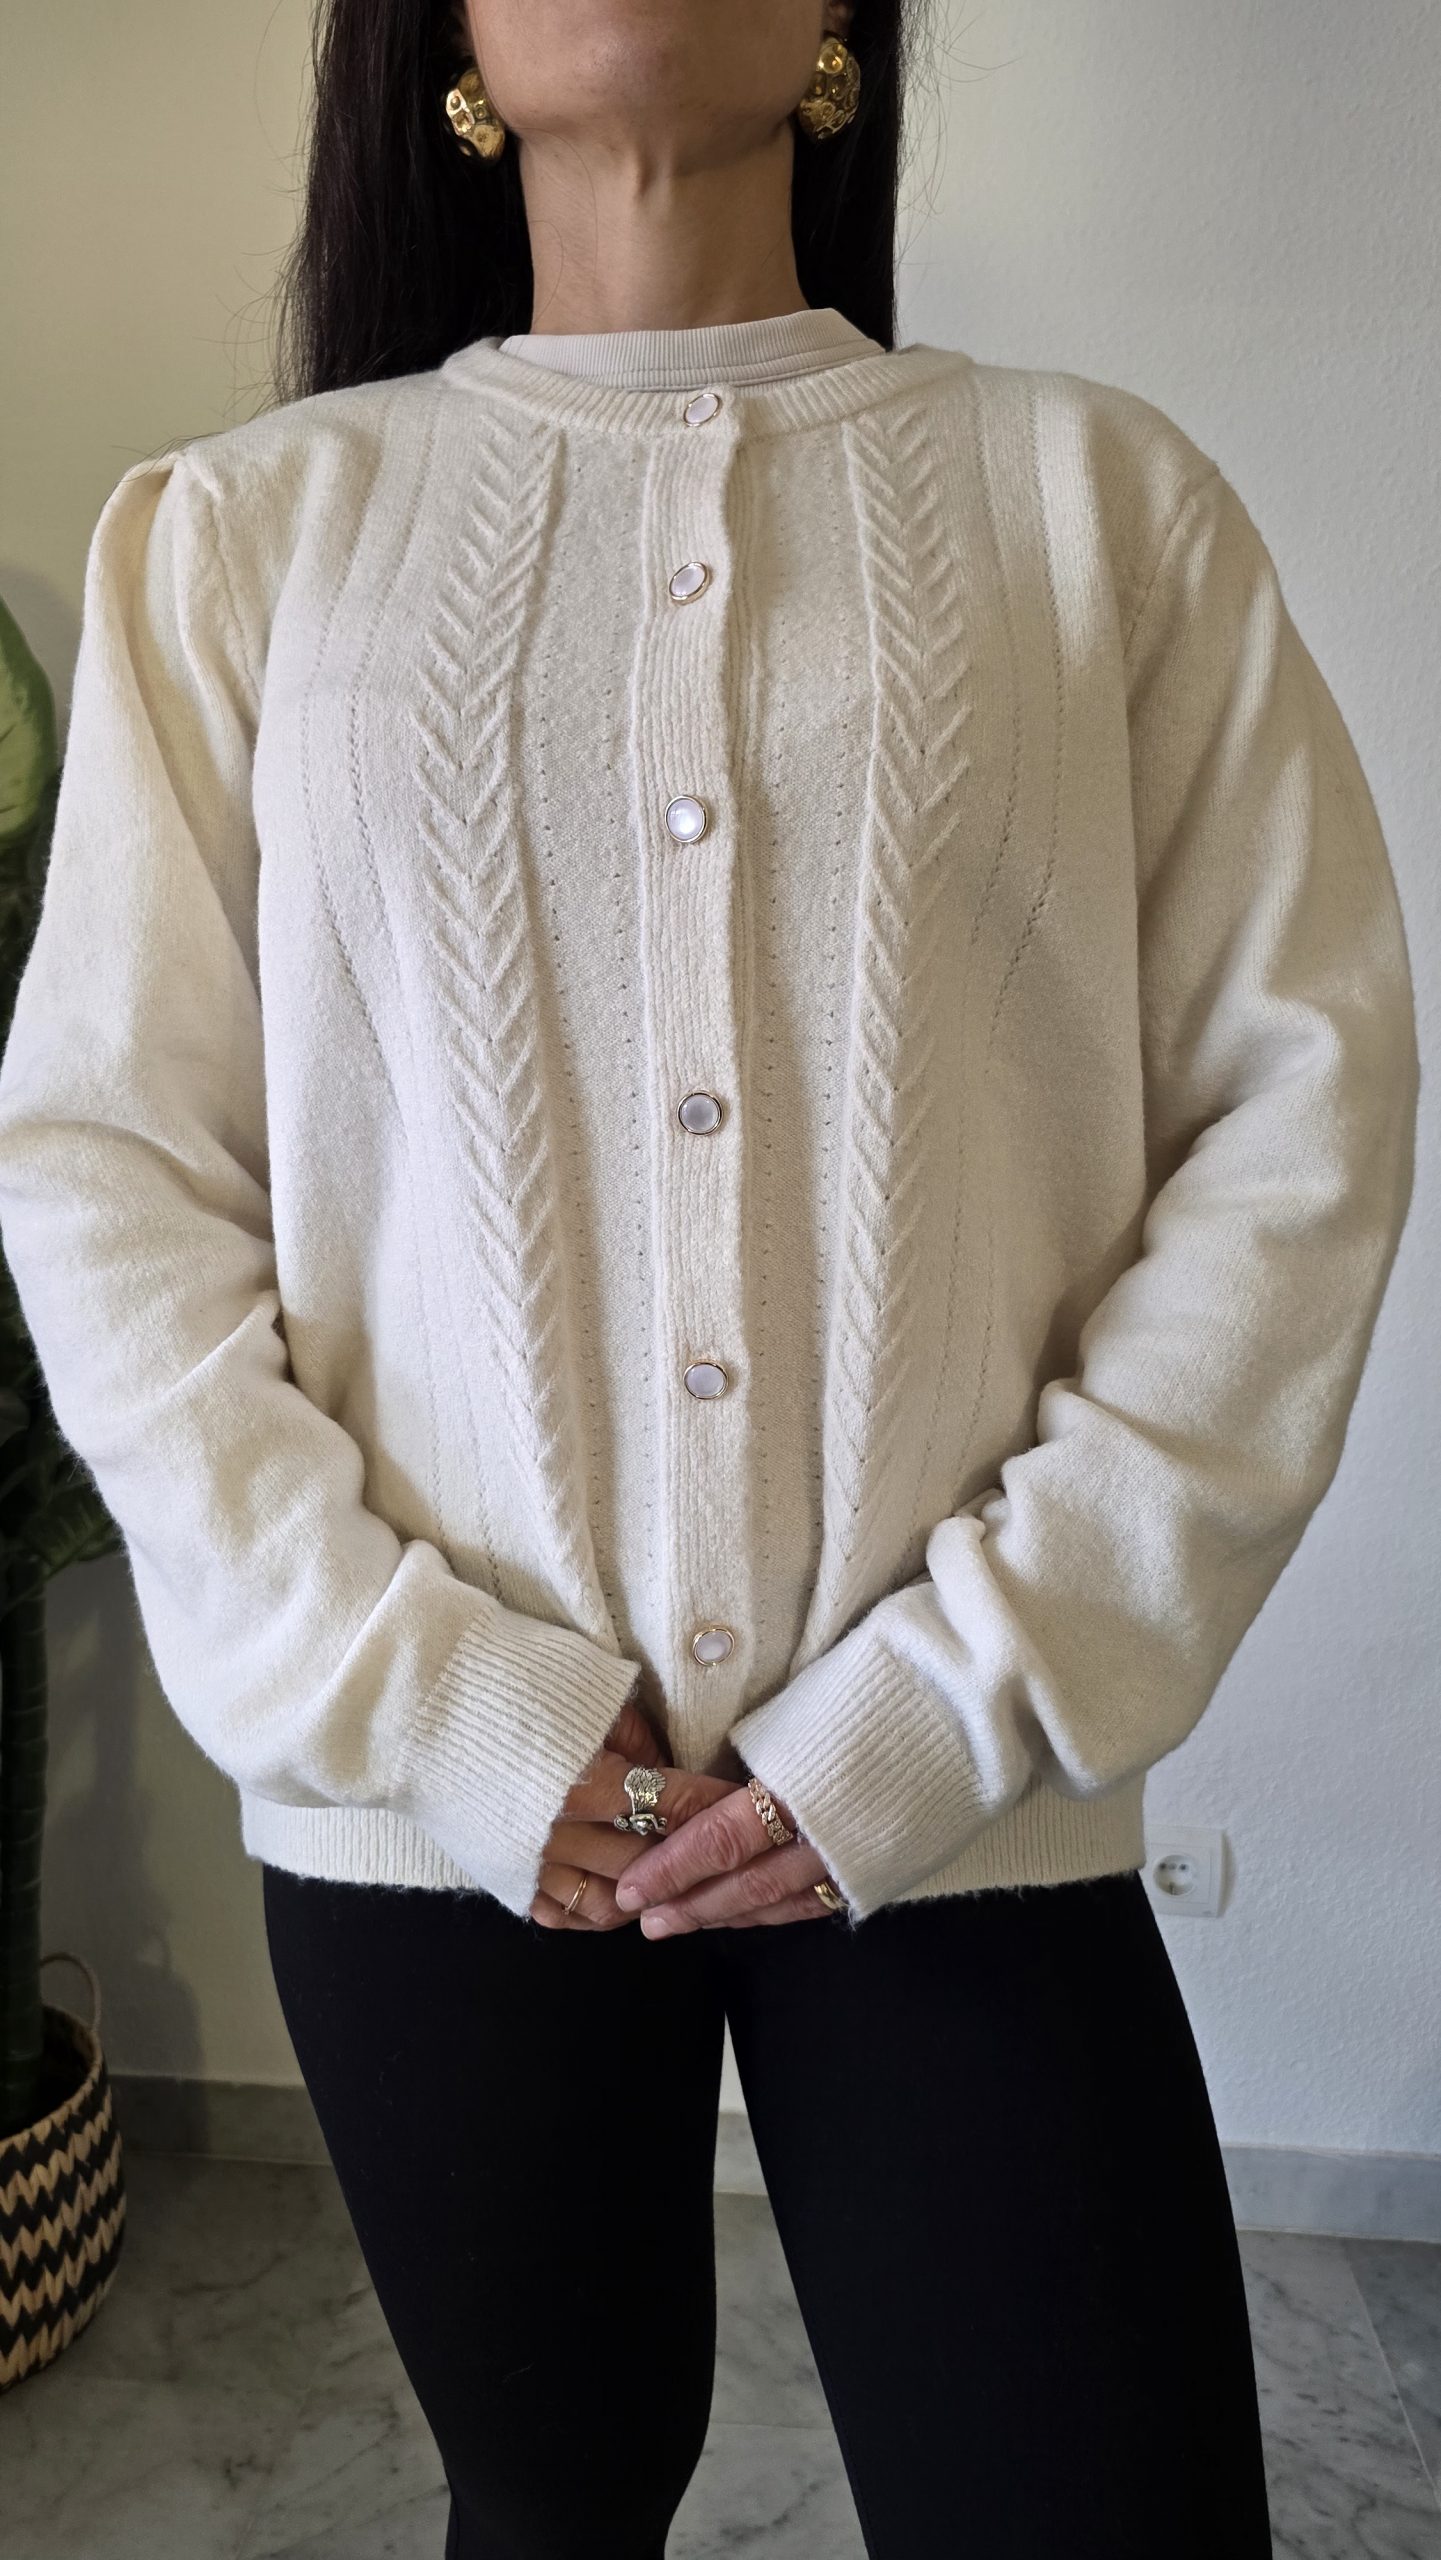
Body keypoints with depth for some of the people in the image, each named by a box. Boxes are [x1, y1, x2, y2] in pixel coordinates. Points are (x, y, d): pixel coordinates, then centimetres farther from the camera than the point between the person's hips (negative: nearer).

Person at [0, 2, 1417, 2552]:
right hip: (428, 1792, 1)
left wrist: (966, 1697, -9)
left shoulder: (1094, 493, 4)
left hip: (959, 1798, 0)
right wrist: (420, 1692, -9)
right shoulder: (243, 527, 5)